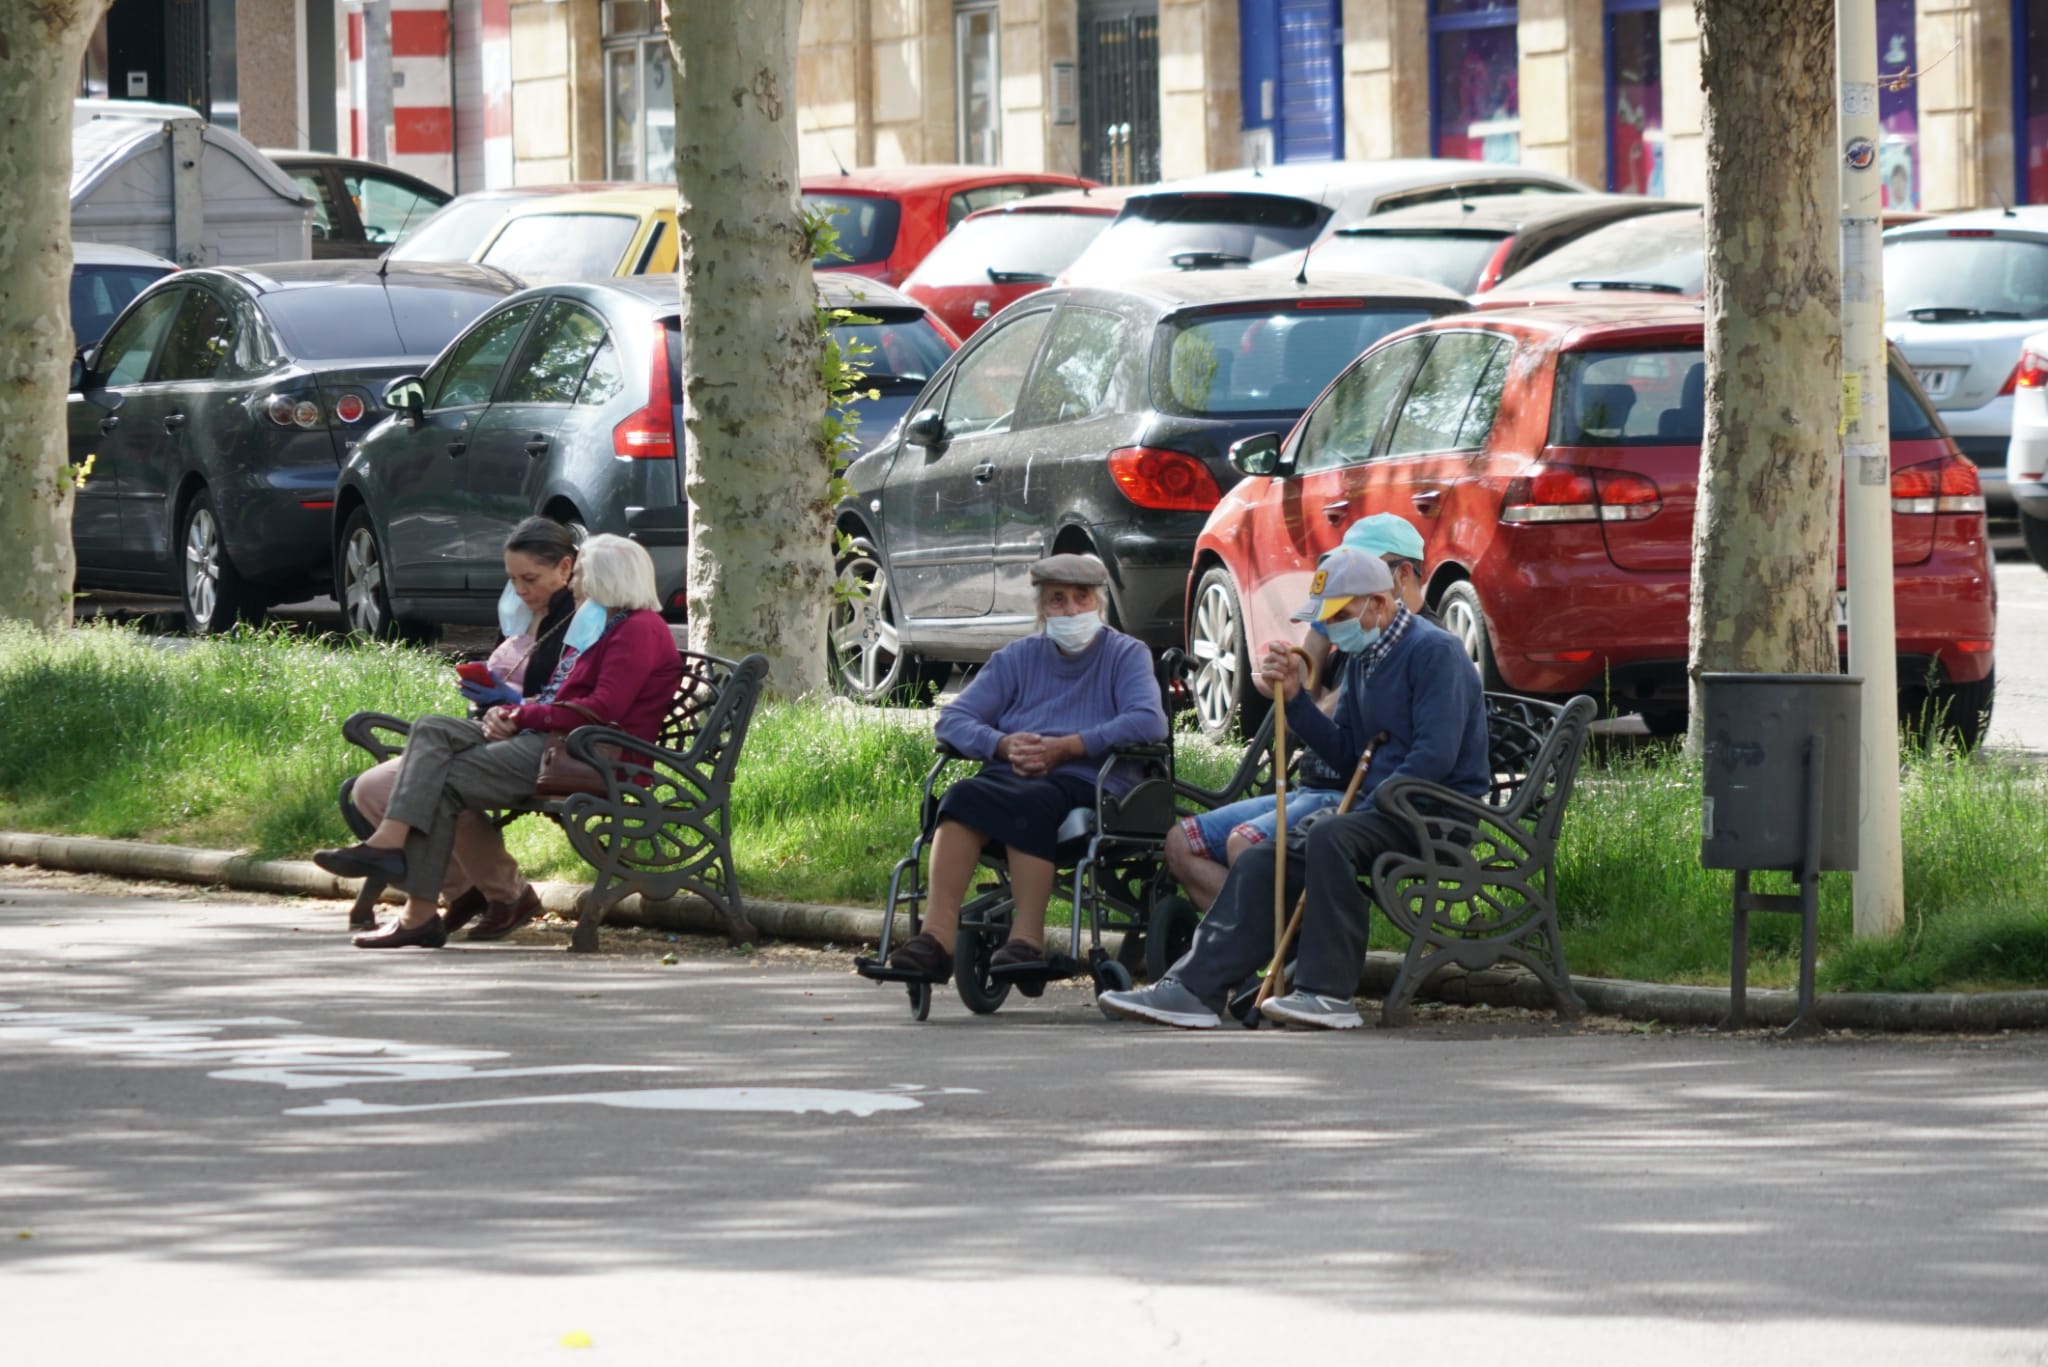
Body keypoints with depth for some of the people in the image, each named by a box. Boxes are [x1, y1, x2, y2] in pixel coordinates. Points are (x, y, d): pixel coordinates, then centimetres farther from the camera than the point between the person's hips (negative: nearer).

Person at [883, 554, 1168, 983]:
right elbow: (953, 720, 11)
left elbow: (1148, 722, -8)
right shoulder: (1016, 659, 21)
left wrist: (1064, 747, -15)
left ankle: (1027, 939, -41)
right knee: (963, 797, -31)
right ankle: (937, 935, -42)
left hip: (1087, 783, -3)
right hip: (1013, 775, 3)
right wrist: (1003, 745, -11)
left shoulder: (1126, 655, 11)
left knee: (1034, 801, -37)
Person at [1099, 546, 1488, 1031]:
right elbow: (1343, 750, 20)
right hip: (1386, 810, 9)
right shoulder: (1367, 657, 19)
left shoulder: (1433, 651, -12)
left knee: (1330, 837, -34)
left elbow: (1436, 755, -20)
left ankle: (1328, 993, -32)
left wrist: (1366, 810, -20)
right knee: (1261, 862, -3)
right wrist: (1293, 697, 6)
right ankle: (1194, 987, -9)